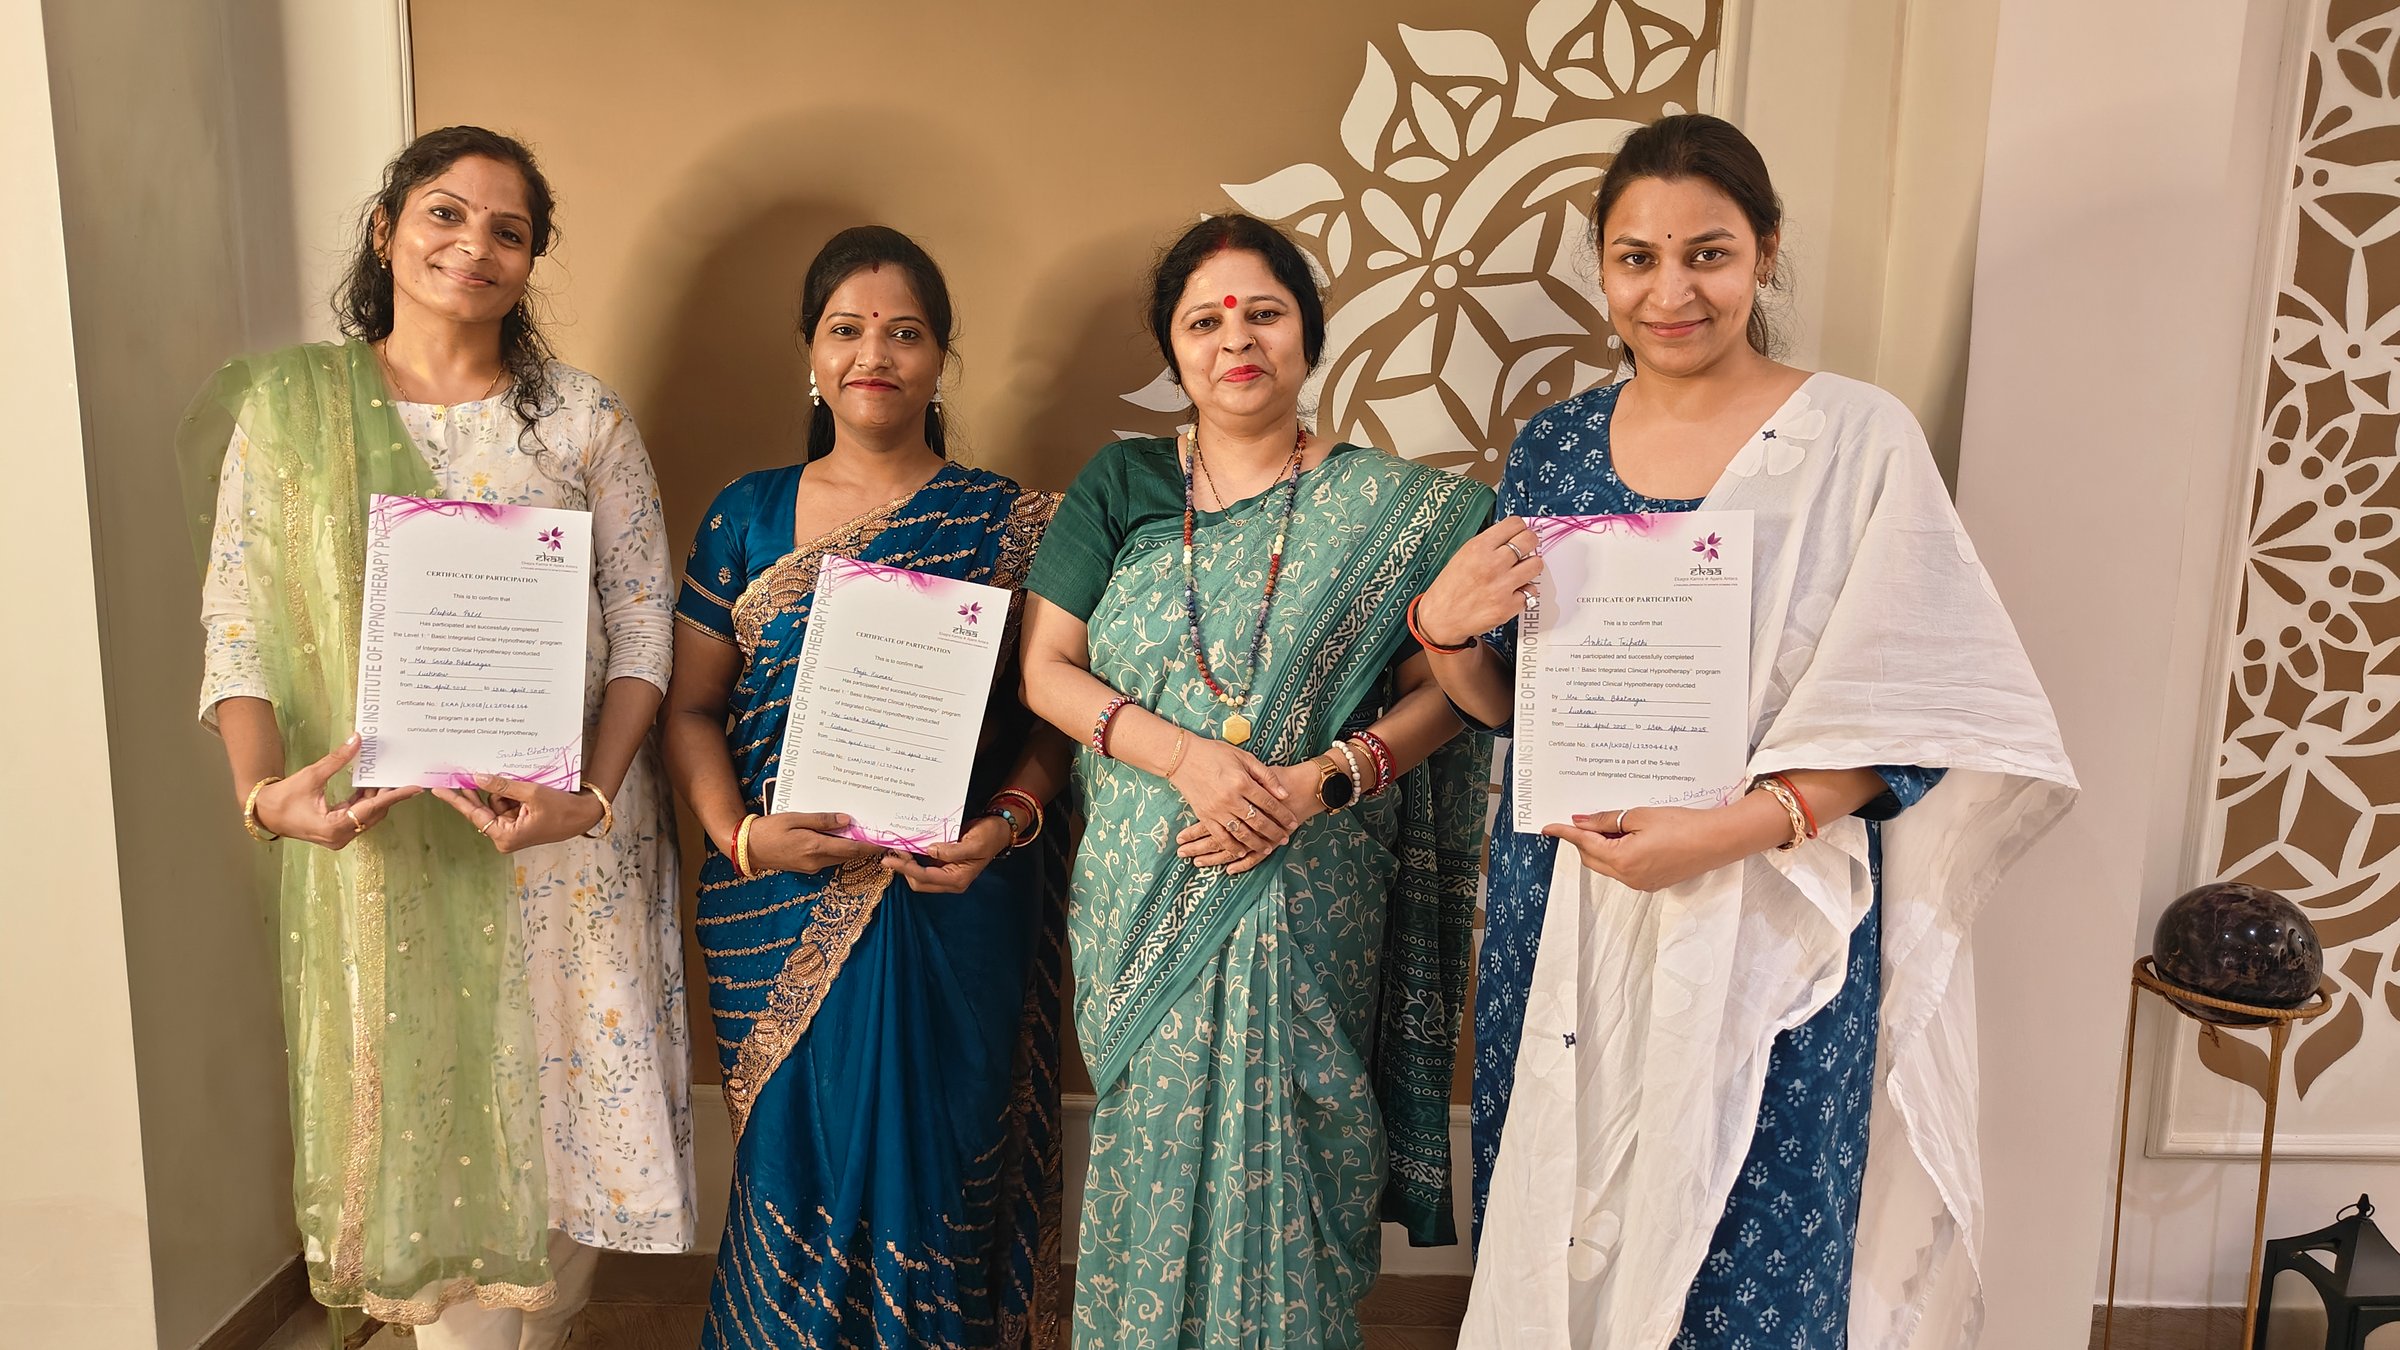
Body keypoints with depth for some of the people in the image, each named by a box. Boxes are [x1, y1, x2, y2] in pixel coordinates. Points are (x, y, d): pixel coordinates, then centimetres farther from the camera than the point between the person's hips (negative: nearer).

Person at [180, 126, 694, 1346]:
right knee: (424, 1115, 9)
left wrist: (593, 797, -15)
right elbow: (239, 623, -2)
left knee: (564, 1112, 8)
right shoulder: (288, 407, 3)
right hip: (379, 842, 0)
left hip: (565, 834, 0)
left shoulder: (581, 418, 1)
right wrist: (263, 788, -19)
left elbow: (643, 621, -2)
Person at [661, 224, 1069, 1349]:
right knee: (799, 1159, 11)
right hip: (783, 914, 2)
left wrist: (1009, 822, -16)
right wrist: (740, 835, -10)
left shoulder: (1005, 523, 2)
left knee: (932, 1158, 7)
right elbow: (690, 708, 6)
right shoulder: (746, 518, 7)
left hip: (955, 906, -1)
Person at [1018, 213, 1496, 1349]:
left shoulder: (1386, 507, 2)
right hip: (1144, 898, 1)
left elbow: (1435, 690, 0)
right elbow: (1046, 670, 1)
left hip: (1313, 894, -1)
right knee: (1156, 1141, 8)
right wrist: (1185, 755, -13)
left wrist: (1326, 776, -17)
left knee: (1285, 1147, 3)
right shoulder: (1119, 486, 5)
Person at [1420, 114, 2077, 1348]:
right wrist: (1443, 629, -10)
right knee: (1556, 1216, 14)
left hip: (1765, 923, -3)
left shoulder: (1857, 438, -6)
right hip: (1560, 913, 4)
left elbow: (1908, 712, -7)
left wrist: (1735, 829, -20)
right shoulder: (1554, 445, 5)